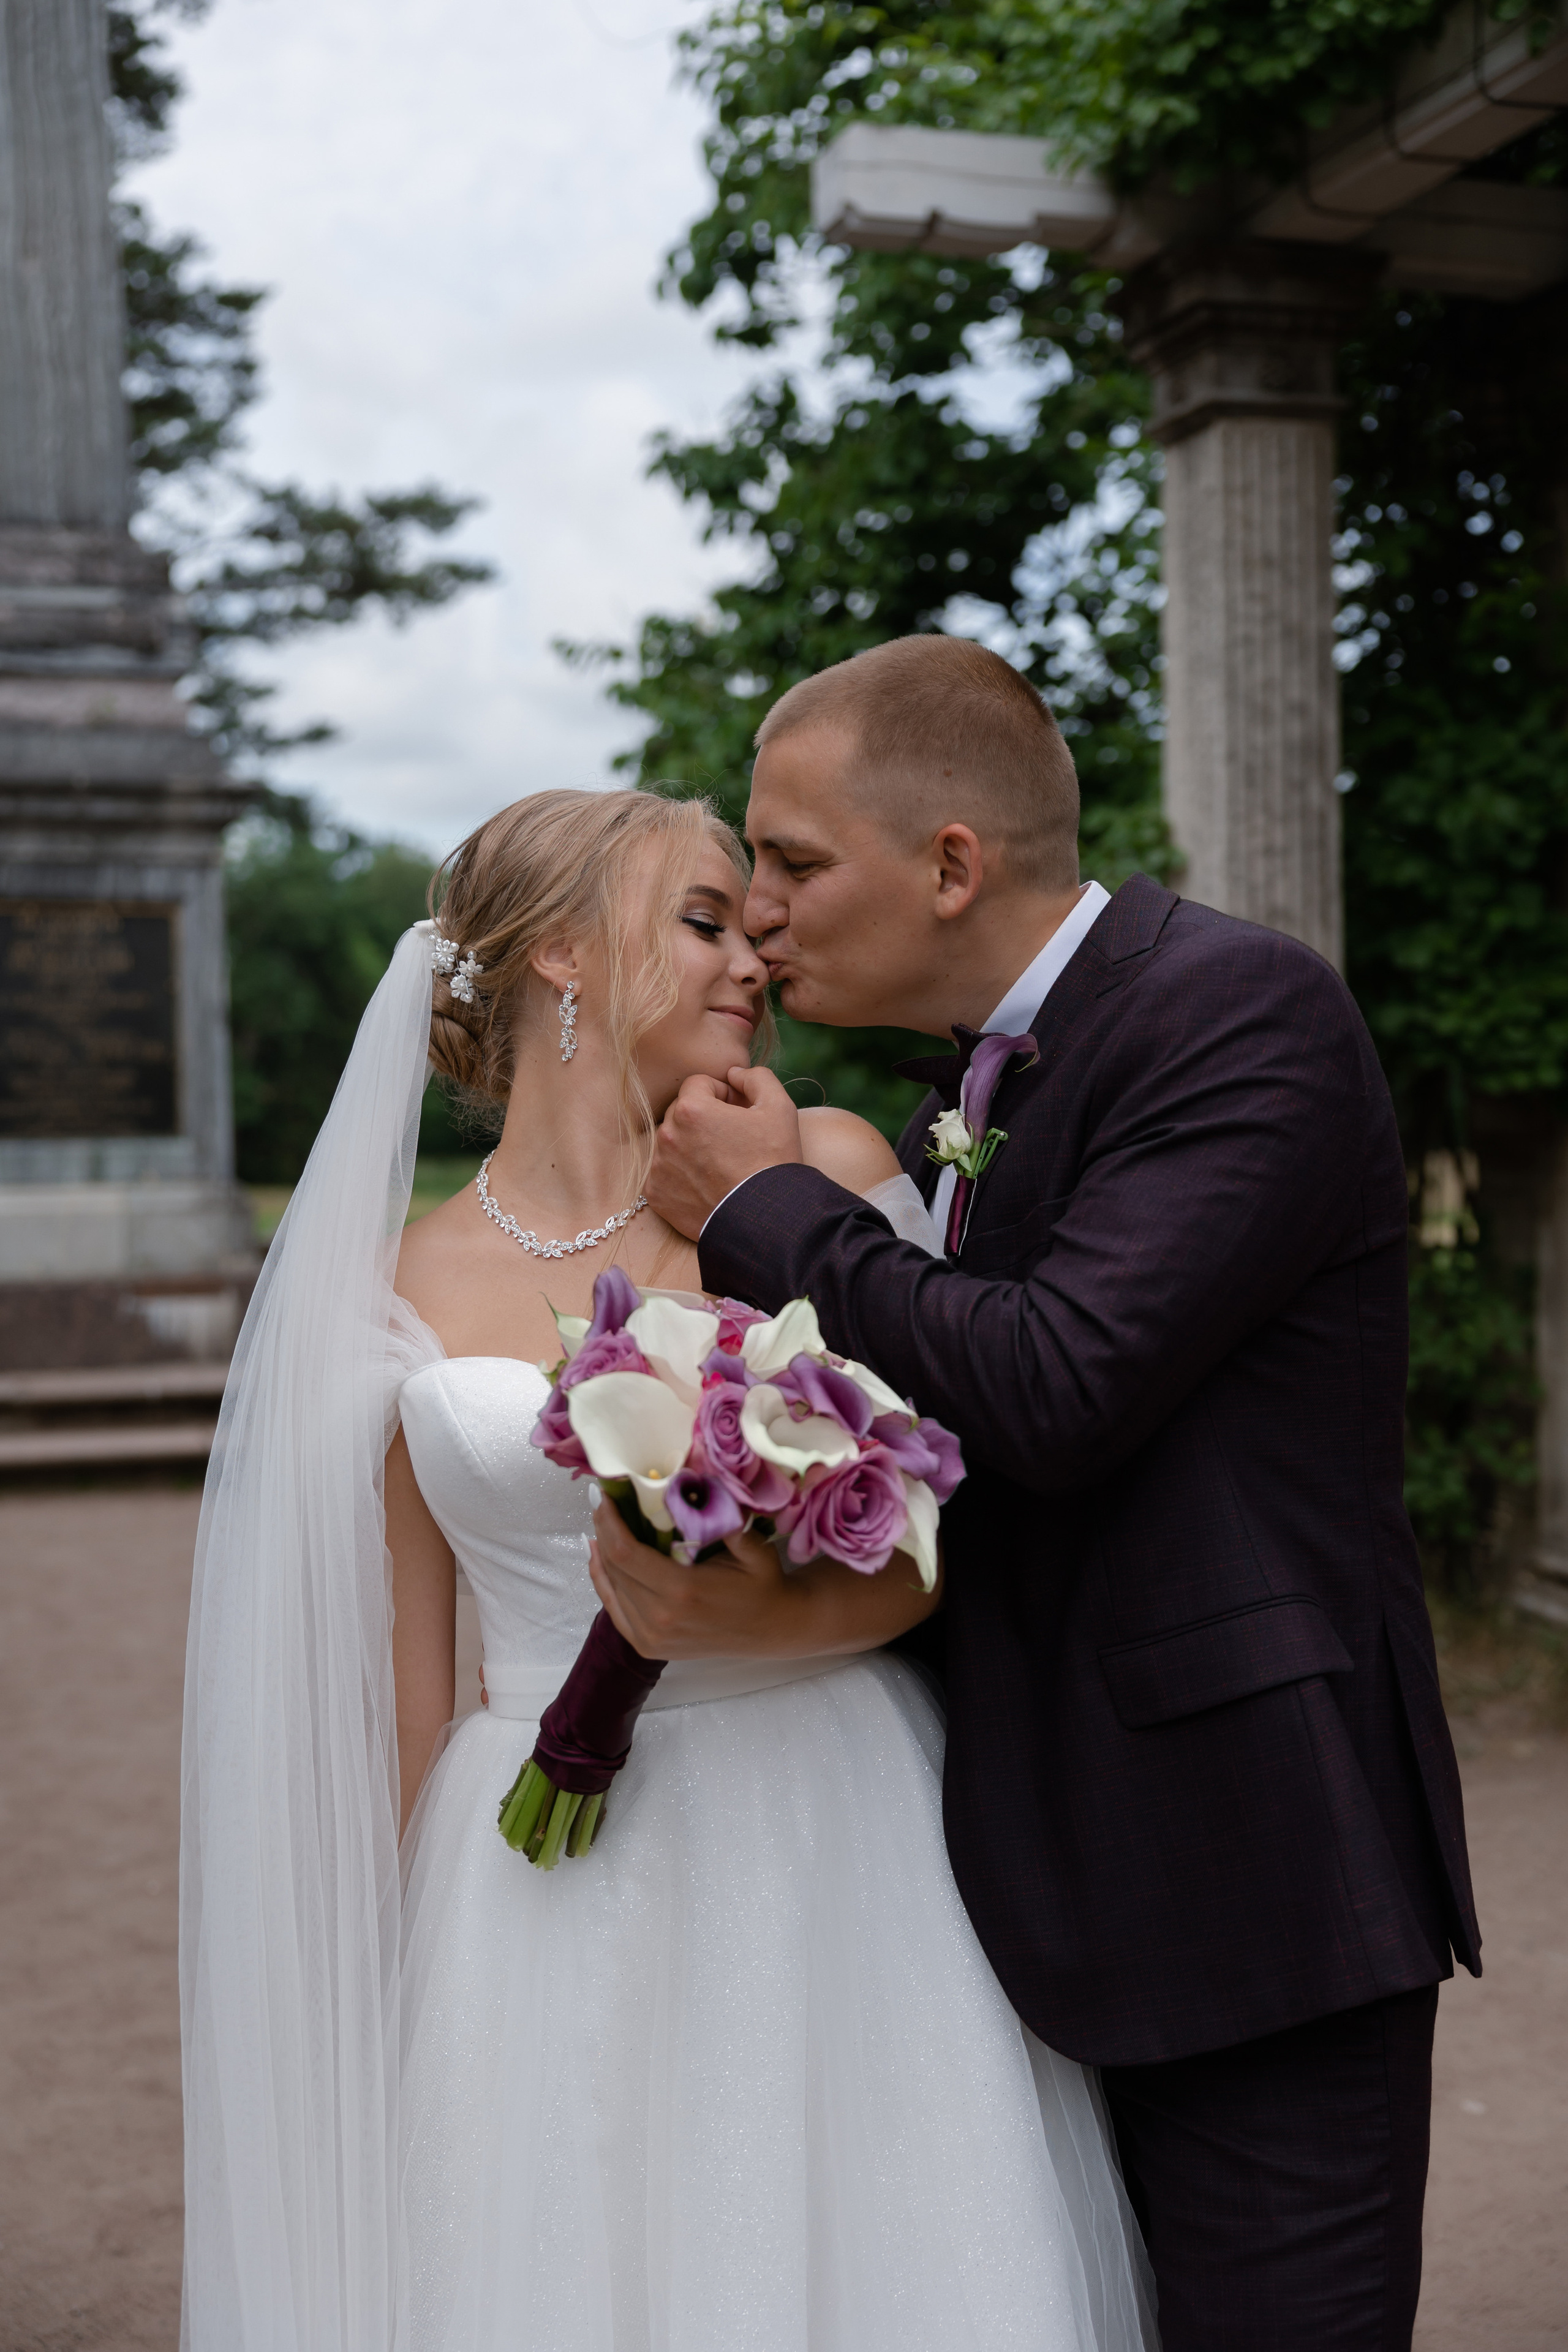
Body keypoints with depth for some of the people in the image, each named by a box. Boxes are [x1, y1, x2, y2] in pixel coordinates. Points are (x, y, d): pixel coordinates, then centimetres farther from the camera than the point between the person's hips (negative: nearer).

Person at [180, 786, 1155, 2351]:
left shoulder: (823, 1176, 0)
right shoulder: (400, 1295, 2)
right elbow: (401, 1701, 7)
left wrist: (757, 1615, -21)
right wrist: (391, 2011, 10)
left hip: (837, 1857, 0)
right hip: (547, 1892, 0)